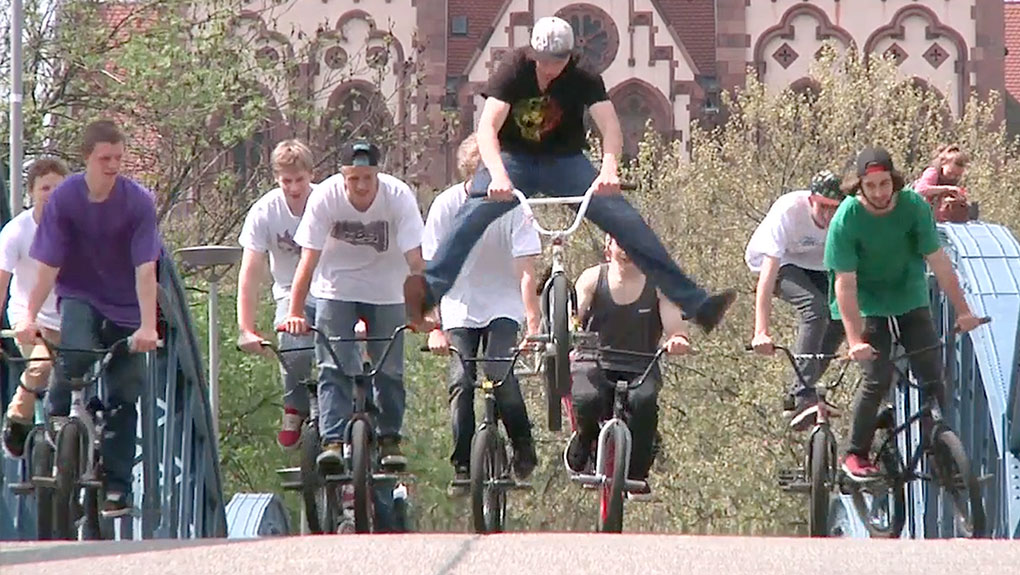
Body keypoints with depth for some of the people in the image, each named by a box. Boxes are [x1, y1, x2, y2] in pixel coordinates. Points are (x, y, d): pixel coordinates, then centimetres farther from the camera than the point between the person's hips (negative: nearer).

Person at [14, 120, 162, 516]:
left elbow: (145, 268, -19)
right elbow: (48, 266, -14)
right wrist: (29, 316, -25)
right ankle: (58, 416, -4)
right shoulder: (64, 198, -14)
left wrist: (148, 325, -30)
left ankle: (116, 486, 8)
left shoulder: (138, 202, -16)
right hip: (80, 298, 0)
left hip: (125, 308, 1)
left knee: (124, 396, -1)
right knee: (76, 354, -31)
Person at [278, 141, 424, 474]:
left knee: (389, 369, -1)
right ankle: (332, 441, -14)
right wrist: (295, 312, -27)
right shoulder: (325, 197, -23)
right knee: (333, 367, -13)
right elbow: (309, 259, -22)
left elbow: (415, 259, -24)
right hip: (336, 288, 0)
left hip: (385, 292, 0)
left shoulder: (399, 197, -23)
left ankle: (390, 440, 15)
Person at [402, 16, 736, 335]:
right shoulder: (515, 73, -17)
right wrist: (497, 175, -47)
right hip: (514, 160, -1)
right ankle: (431, 290, -39)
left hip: (565, 163, 1)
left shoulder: (583, 80, -13)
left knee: (626, 221, -13)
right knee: (476, 212, -31)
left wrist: (609, 168, -47)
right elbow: (487, 128, -28)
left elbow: (610, 127, -25)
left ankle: (694, 303, -12)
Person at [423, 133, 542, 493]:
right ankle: (462, 466, -2)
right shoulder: (447, 205, -12)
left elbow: (526, 271, -18)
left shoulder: (513, 205, -14)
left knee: (500, 374, -20)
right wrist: (435, 328, -20)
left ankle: (524, 448, 2)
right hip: (460, 307, 1)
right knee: (461, 381, -12)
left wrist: (533, 323, -27)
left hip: (503, 306, -1)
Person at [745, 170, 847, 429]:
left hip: (816, 266, 5)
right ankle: (802, 397, -32)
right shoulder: (788, 212, -35)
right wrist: (761, 332, -47)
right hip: (780, 264, -5)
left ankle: (798, 394, -2)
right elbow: (768, 274, -39)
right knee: (815, 307, -29)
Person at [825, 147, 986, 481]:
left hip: (910, 299, 3)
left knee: (932, 375, -6)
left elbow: (938, 262, -14)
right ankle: (856, 455, -3)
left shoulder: (914, 207, -17)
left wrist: (962, 312, -16)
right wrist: (854, 341, -31)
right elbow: (845, 283, -24)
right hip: (868, 305, -3)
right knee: (878, 378, -16)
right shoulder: (846, 220, -23)